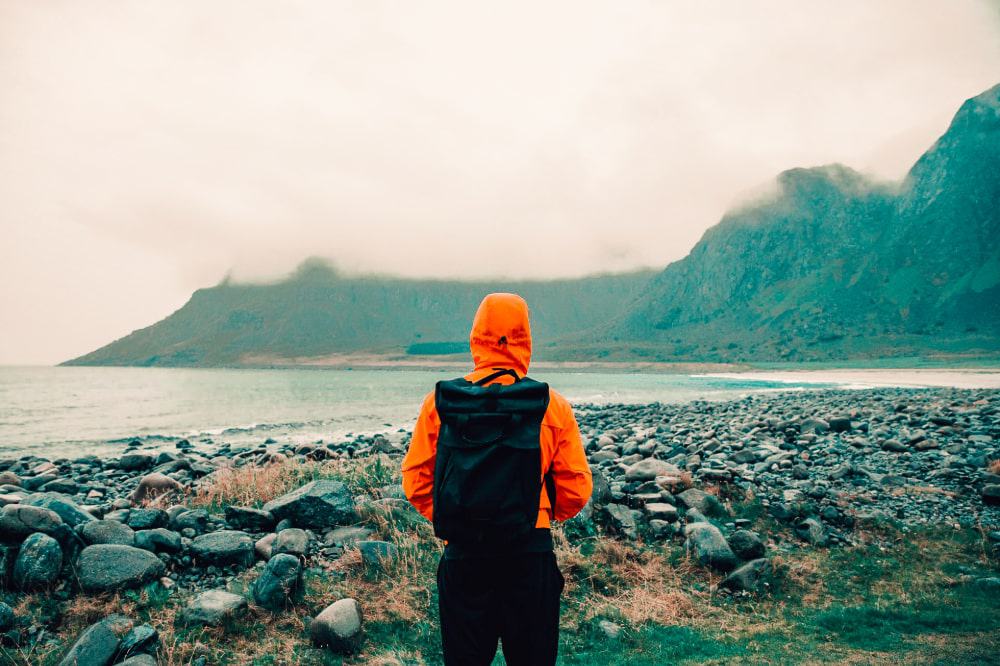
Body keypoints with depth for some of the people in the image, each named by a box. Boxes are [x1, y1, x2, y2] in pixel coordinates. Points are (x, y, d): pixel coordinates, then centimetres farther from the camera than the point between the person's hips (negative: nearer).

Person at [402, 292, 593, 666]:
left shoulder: (439, 402, -4)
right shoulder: (552, 406, -6)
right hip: (530, 553, -1)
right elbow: (576, 490, -2)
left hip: (461, 553, 1)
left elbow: (415, 480, 0)